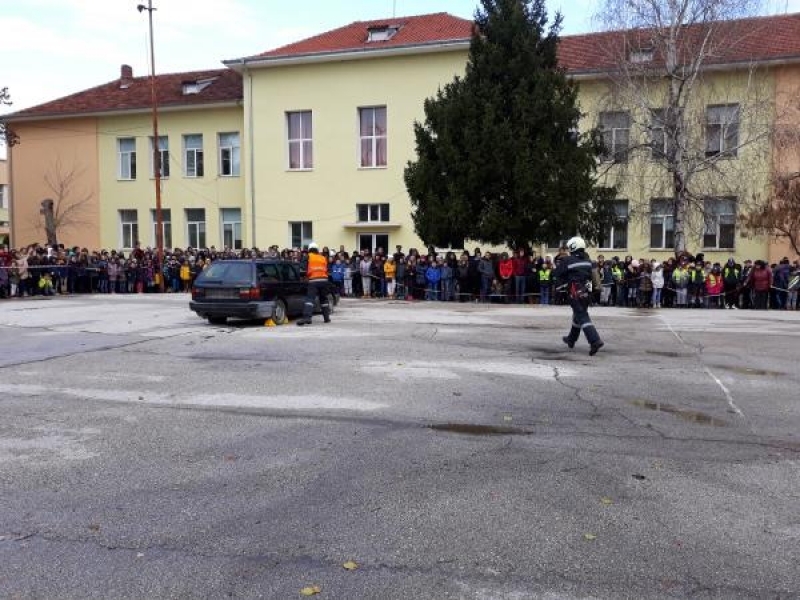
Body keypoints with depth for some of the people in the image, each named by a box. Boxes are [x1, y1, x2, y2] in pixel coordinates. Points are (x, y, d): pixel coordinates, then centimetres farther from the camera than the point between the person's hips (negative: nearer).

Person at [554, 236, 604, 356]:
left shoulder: (567, 261, -11)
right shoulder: (587, 260, 7)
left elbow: (557, 275, -8)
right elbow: (591, 275, 12)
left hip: (575, 293, -7)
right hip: (587, 291, 7)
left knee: (582, 317, -8)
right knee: (578, 315, 20)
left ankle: (595, 341, -23)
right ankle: (571, 339, 37)